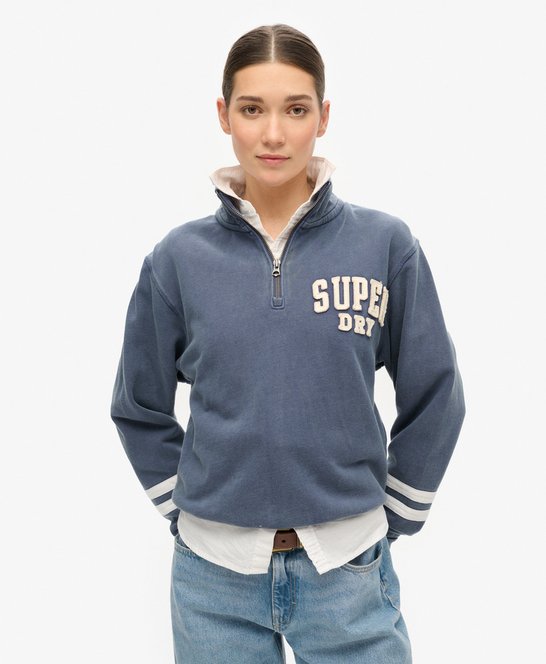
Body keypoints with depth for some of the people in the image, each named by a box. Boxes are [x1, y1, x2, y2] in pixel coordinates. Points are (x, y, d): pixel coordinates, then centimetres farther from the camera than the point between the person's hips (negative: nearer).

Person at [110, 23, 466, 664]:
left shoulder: (386, 244, -6)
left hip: (347, 570, 0)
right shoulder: (178, 257, -3)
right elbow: (141, 408, 8)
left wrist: (389, 516, 5)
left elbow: (433, 398, 2)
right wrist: (186, 508, 5)